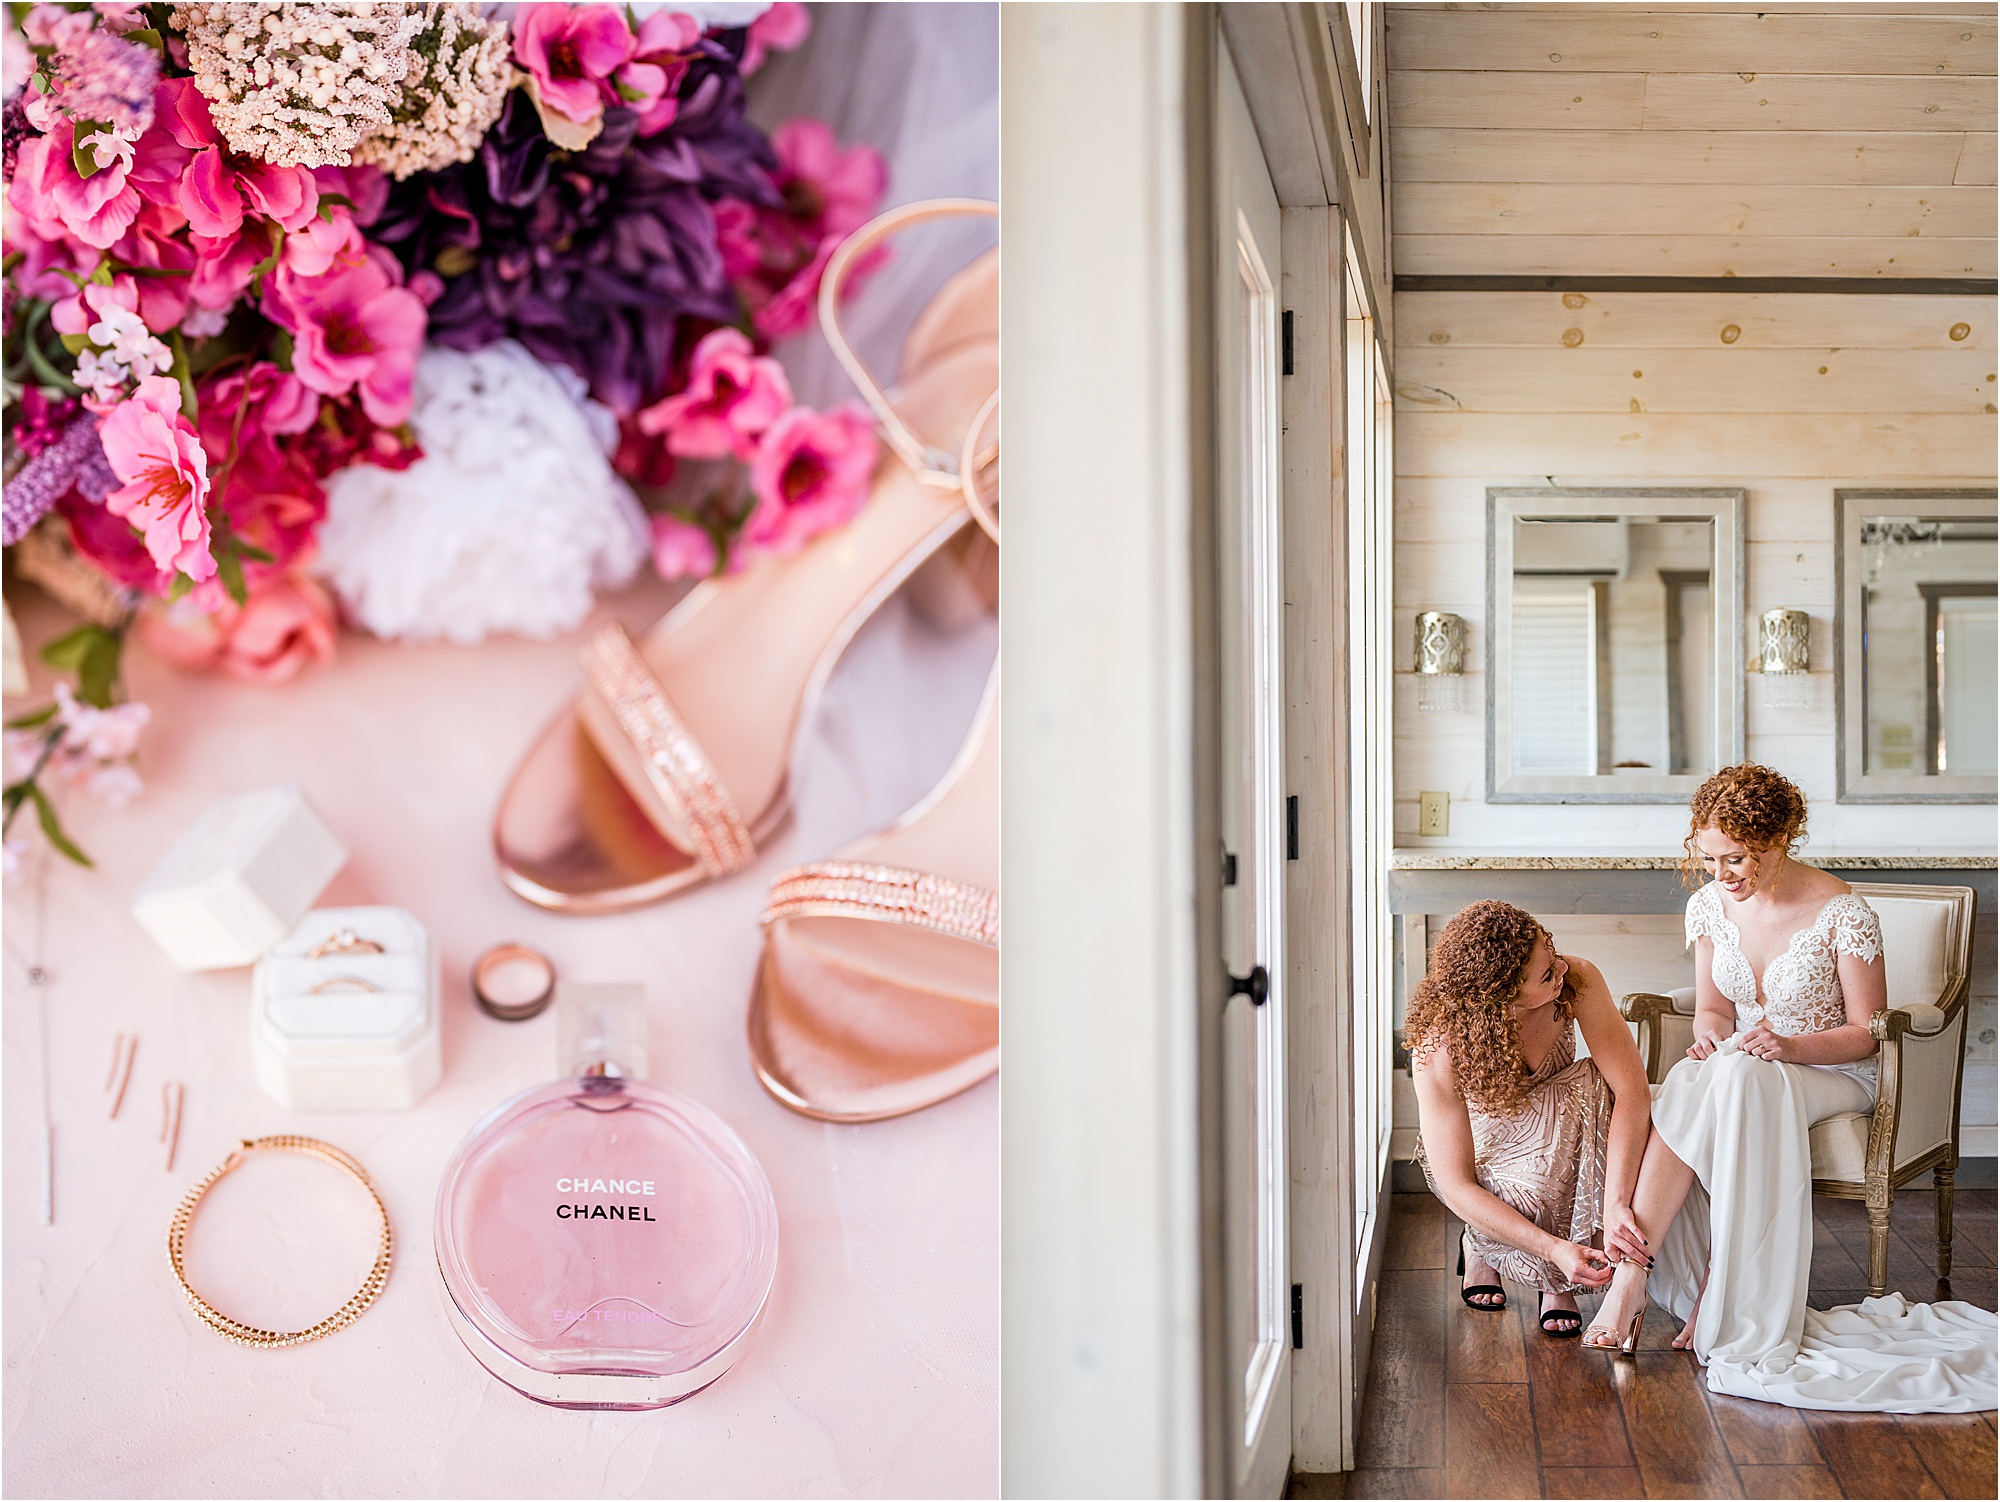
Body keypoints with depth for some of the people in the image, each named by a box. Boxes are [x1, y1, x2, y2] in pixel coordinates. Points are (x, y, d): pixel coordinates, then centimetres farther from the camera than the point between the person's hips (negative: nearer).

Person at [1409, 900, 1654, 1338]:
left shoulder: (1578, 982, -28)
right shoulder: (1438, 1049, -33)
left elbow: (1631, 1088, -35)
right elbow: (1456, 1187, -32)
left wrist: (1616, 1205, -47)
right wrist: (1554, 1249, -42)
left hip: (1561, 1128, 3)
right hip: (1479, 1151, -3)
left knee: (1595, 1090, -32)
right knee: (1541, 1189, -37)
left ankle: (1559, 1285, -17)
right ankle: (1480, 1246, 0)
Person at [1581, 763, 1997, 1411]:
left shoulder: (1841, 914, -15)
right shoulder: (1710, 904, -1)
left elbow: (1866, 1033, -8)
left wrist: (1791, 1046, -26)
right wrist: (1711, 1035, -14)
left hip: (1832, 1074, -4)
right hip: (1743, 1070, 4)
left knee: (1737, 1082, -38)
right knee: (1686, 1084, -34)